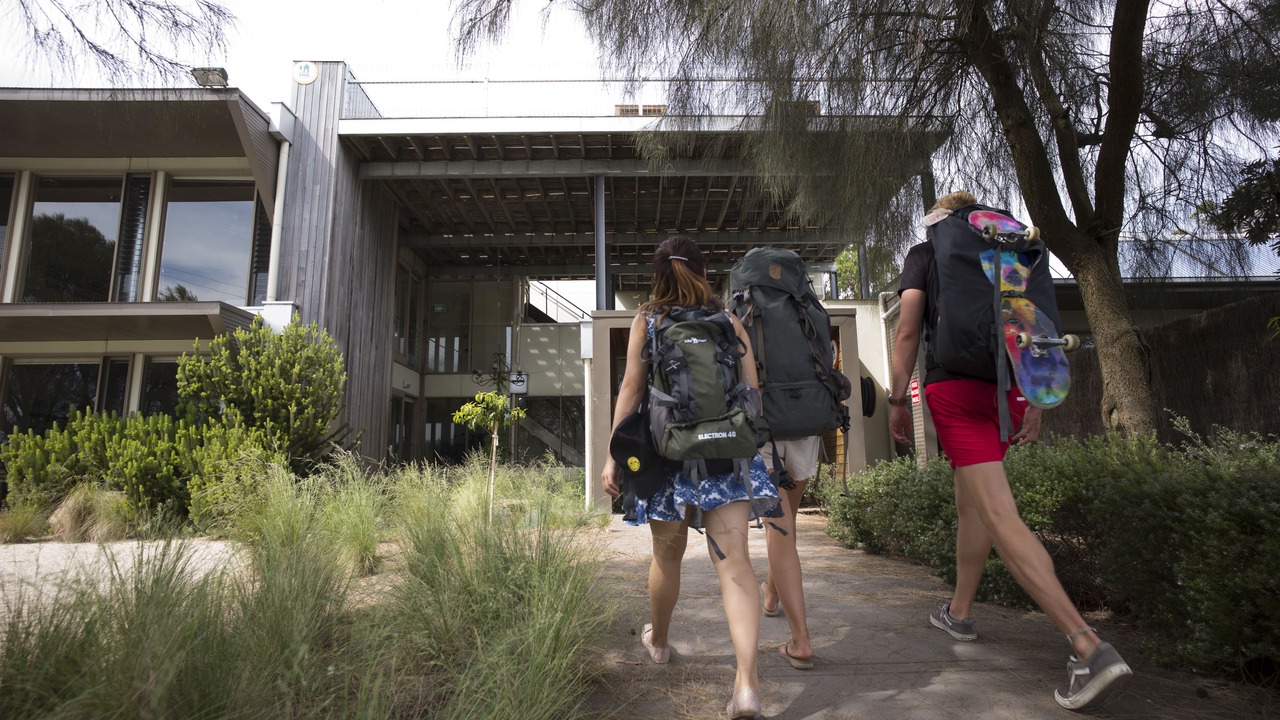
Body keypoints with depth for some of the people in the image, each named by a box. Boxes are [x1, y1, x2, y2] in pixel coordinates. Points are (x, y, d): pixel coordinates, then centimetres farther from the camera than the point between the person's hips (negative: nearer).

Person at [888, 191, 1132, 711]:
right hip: (1007, 389, 6)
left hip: (954, 387, -6)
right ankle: (958, 612, 30)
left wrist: (897, 400, 1)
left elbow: (907, 330, -3)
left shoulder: (924, 253, 7)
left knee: (999, 515, -12)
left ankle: (1089, 647, -19)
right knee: (971, 504, 18)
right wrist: (1034, 402, 13)